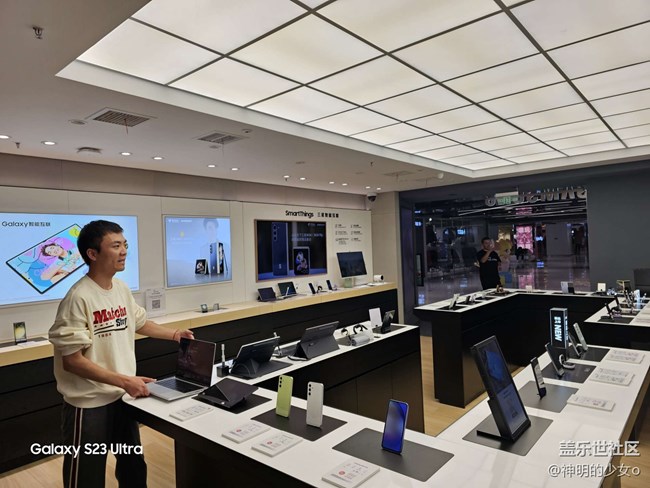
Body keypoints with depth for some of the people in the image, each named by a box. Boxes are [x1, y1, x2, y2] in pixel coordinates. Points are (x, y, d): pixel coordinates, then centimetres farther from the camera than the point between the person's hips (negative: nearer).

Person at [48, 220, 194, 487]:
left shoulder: (122, 288, 1)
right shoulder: (79, 298, -23)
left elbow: (139, 322, 18)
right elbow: (71, 361, -23)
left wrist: (173, 334, 9)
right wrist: (124, 380, -24)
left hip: (122, 397, 7)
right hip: (90, 404, -7)